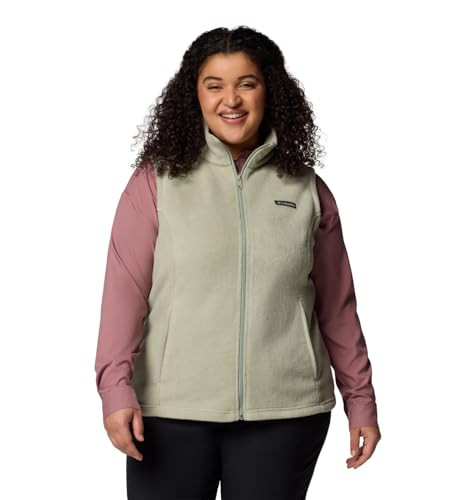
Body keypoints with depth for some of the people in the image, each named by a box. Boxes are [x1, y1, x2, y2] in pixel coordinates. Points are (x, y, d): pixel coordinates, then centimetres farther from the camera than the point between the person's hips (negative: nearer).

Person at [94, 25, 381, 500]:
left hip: (286, 412, 2)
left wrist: (360, 400, 10)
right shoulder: (156, 181, 1)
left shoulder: (307, 189, 7)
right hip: (172, 410, -1)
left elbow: (336, 306, 10)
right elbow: (125, 290, -5)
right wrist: (117, 388, -16)